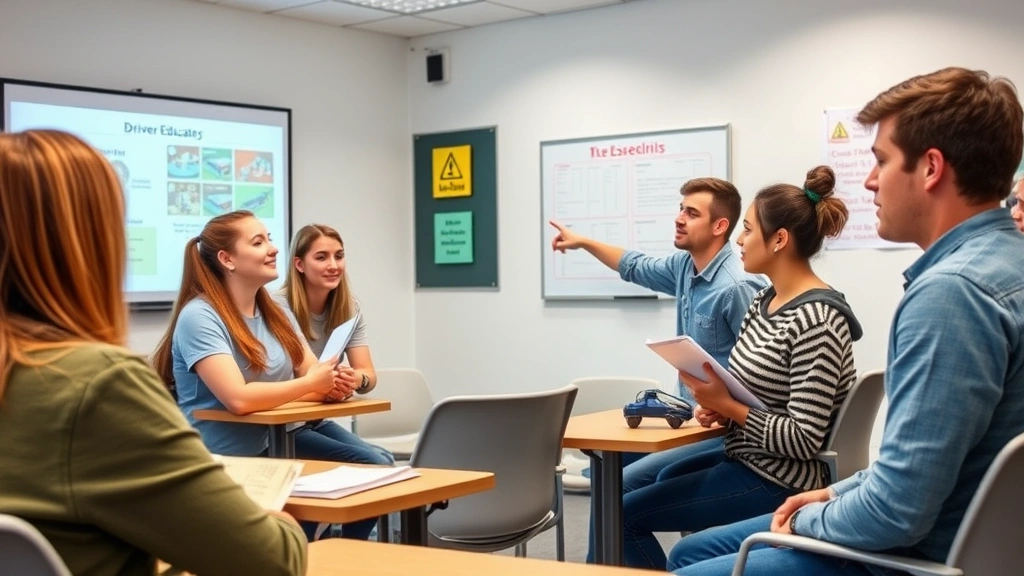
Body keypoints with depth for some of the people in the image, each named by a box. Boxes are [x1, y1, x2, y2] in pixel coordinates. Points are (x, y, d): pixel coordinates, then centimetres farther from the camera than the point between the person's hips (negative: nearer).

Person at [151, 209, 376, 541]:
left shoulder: (276, 313, 11)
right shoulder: (199, 316, -16)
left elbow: (314, 375, 4)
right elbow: (239, 399, -27)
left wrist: (333, 384, -20)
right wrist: (310, 384, -17)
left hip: (273, 446, 7)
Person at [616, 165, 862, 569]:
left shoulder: (816, 320, -24)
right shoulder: (764, 301, 5)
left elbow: (805, 440, -27)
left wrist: (727, 407, -21)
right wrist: (719, 405, -5)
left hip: (781, 480, -10)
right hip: (751, 459, 10)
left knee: (626, 513, -7)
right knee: (668, 478, 34)